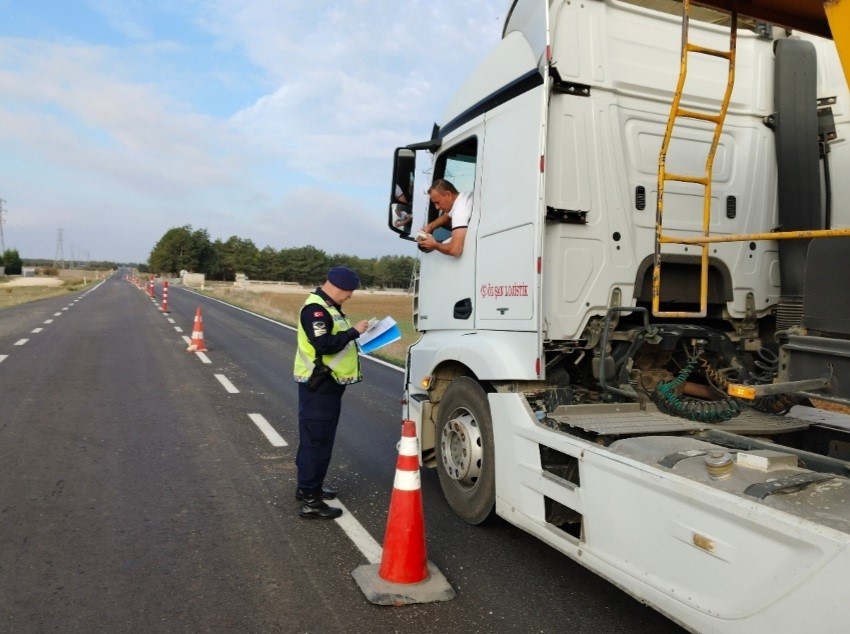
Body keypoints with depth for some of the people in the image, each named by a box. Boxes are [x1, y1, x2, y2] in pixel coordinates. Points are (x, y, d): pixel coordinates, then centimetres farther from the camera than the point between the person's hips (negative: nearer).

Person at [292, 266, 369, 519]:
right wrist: (353, 331, -22)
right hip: (319, 385, -11)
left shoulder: (329, 307, 15)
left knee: (317, 438, 19)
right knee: (316, 440, -6)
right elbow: (324, 345, -29)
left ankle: (308, 486, 33)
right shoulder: (316, 309, -19)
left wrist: (355, 334, 5)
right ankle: (310, 501, 0)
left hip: (327, 384, 11)